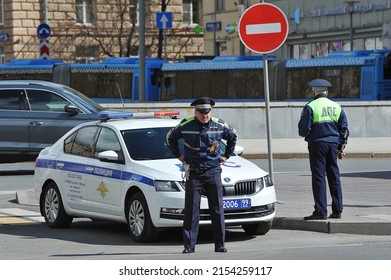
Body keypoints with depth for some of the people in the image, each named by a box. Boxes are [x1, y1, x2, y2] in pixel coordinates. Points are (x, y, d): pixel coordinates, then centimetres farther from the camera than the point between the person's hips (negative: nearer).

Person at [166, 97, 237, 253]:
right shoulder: (186, 126, -3)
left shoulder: (219, 126, 2)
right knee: (191, 210, -2)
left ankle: (220, 244, 5)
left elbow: (233, 137, 22)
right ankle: (189, 245, 2)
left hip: (213, 171, 1)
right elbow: (171, 137, 15)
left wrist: (226, 155, 17)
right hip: (193, 173, -1)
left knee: (217, 209, 0)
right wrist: (178, 155, 10)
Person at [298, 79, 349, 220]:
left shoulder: (310, 107, -7)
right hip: (333, 145, 5)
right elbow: (344, 129, 10)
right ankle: (337, 210, 11)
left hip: (317, 144, -5)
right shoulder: (336, 107, 9)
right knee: (334, 177, 10)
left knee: (319, 177, -4)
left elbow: (303, 130, -10)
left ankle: (321, 211, -7)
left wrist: (305, 134, 13)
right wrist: (341, 148, 15)